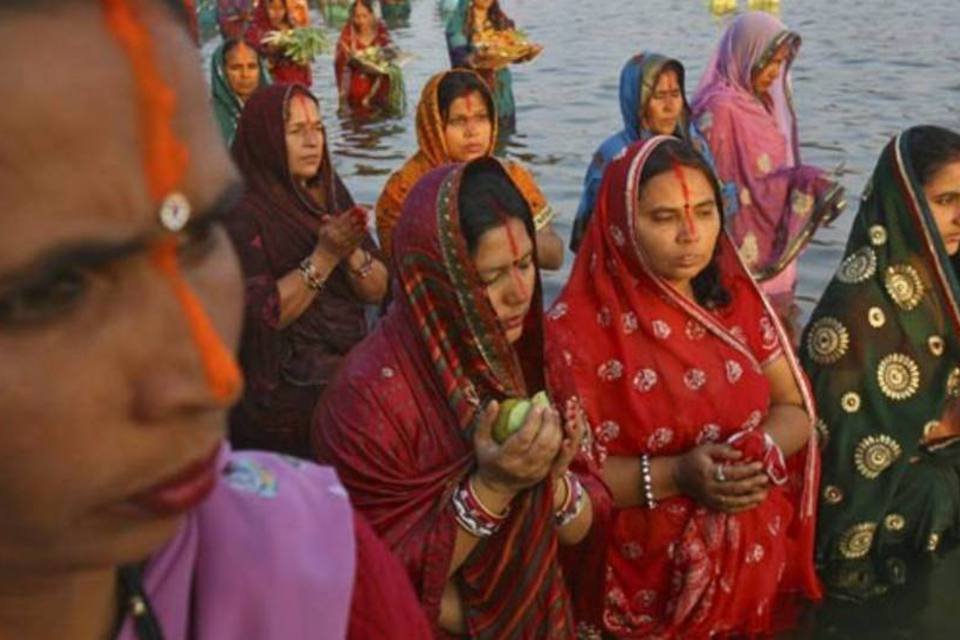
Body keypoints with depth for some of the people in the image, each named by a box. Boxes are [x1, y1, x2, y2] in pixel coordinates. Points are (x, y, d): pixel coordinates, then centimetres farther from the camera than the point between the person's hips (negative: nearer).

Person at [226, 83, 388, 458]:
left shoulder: (330, 192, 8)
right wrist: (324, 256, -21)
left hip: (348, 372, 5)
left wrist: (351, 253, -14)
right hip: (284, 395, -5)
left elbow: (377, 290, 5)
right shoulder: (242, 213, -9)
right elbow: (262, 316, -16)